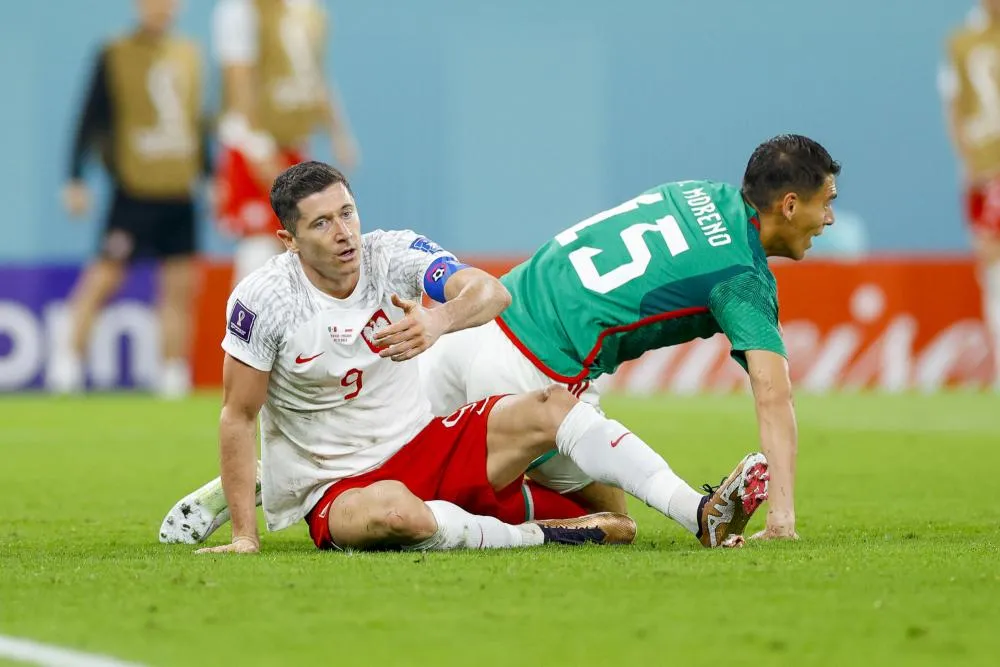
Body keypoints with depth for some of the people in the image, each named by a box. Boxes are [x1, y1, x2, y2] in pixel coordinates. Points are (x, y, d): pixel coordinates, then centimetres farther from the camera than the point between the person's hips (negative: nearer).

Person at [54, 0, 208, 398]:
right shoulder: (115, 56, -2)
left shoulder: (187, 56, 13)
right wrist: (76, 180, -7)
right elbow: (90, 120, -2)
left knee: (180, 283, 3)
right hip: (134, 189, -5)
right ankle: (69, 359, 1)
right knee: (105, 275, -7)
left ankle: (173, 374, 8)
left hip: (179, 191, 5)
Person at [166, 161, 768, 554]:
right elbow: (239, 417, -9)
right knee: (392, 510, -41)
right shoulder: (262, 302, -15)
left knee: (551, 407, -17)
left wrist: (438, 320, -48)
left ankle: (703, 515, -26)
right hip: (335, 489, -4)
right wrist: (245, 537, -13)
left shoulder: (394, 255, -8)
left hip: (426, 443, 4)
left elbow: (491, 293, -25)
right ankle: (545, 535, -25)